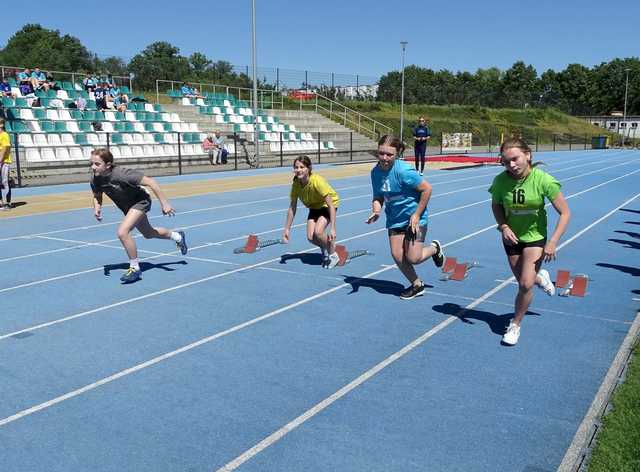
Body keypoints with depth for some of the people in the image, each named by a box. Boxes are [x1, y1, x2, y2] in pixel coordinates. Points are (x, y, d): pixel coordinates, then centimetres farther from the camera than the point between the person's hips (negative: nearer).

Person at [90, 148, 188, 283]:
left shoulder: (122, 174, -36)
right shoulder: (95, 180, -17)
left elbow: (150, 182, -31)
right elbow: (97, 196, 4)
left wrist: (164, 203, -31)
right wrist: (97, 207, -18)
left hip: (140, 201, -8)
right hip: (128, 207, 8)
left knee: (122, 232, -26)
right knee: (149, 233, 26)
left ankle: (135, 269, -8)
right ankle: (178, 236, 54)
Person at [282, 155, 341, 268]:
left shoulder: (317, 181, -35)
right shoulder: (296, 183, -19)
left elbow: (331, 205, -33)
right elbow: (292, 208, -8)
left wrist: (332, 228, -37)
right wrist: (287, 229, -7)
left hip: (327, 205, -5)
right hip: (314, 207, 5)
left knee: (318, 232, -26)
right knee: (310, 237, -9)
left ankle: (333, 256, 0)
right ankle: (325, 248, 26)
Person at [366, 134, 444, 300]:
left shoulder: (403, 171, -24)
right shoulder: (376, 172, -4)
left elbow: (426, 189, -18)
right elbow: (378, 197, 7)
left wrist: (416, 215, -16)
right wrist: (376, 212, -15)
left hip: (414, 218, -6)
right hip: (395, 219, 6)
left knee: (413, 258, -6)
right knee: (397, 256, 1)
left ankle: (434, 247, 28)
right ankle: (417, 285, 24)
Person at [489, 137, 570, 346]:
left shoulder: (543, 180, -26)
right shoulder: (501, 180, -19)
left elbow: (565, 213, -17)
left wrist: (552, 242, -22)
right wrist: (503, 226, -16)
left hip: (535, 237, -3)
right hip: (511, 238, 3)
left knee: (526, 284, -12)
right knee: (523, 282, 14)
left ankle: (515, 325, 12)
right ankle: (540, 277, 53)